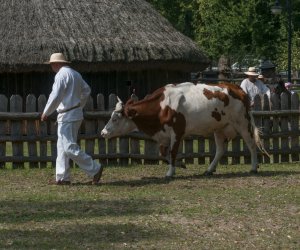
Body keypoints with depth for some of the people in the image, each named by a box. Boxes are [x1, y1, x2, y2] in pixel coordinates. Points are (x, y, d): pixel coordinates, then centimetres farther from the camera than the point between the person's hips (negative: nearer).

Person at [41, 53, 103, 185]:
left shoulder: (61, 75, -14)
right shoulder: (75, 74, 15)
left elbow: (55, 97, -20)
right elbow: (86, 90, 27)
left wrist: (46, 113, -11)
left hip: (68, 117, -10)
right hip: (76, 114, 10)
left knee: (70, 148, -11)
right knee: (62, 147, 12)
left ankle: (95, 169, -9)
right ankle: (63, 178, 12)